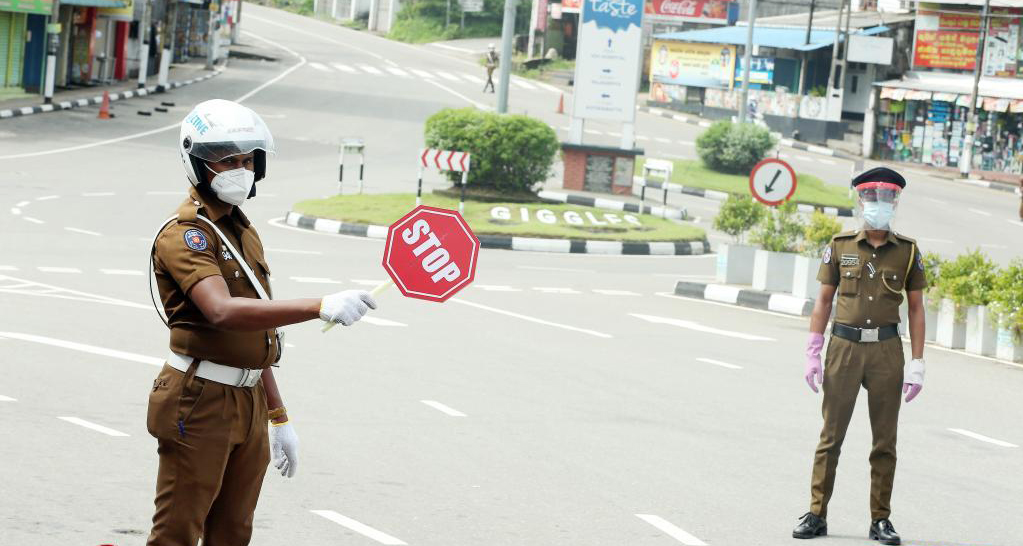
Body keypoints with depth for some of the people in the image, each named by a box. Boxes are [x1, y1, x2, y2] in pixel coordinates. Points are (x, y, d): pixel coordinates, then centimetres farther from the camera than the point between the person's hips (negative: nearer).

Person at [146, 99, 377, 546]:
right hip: (200, 403, -9)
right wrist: (321, 307, -40)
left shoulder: (245, 235, 16)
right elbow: (223, 312, -32)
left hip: (249, 403, 9)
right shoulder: (185, 235, -14)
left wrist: (278, 417, 21)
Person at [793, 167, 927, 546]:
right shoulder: (841, 246, 4)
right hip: (844, 346, 0)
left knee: (885, 440, 3)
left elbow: (916, 308, 6)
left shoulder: (907, 251, 4)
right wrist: (812, 354, 1)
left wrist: (917, 363, 0)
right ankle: (816, 514, 7)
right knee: (831, 435, 1)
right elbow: (823, 301, 8)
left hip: (887, 349, 0)